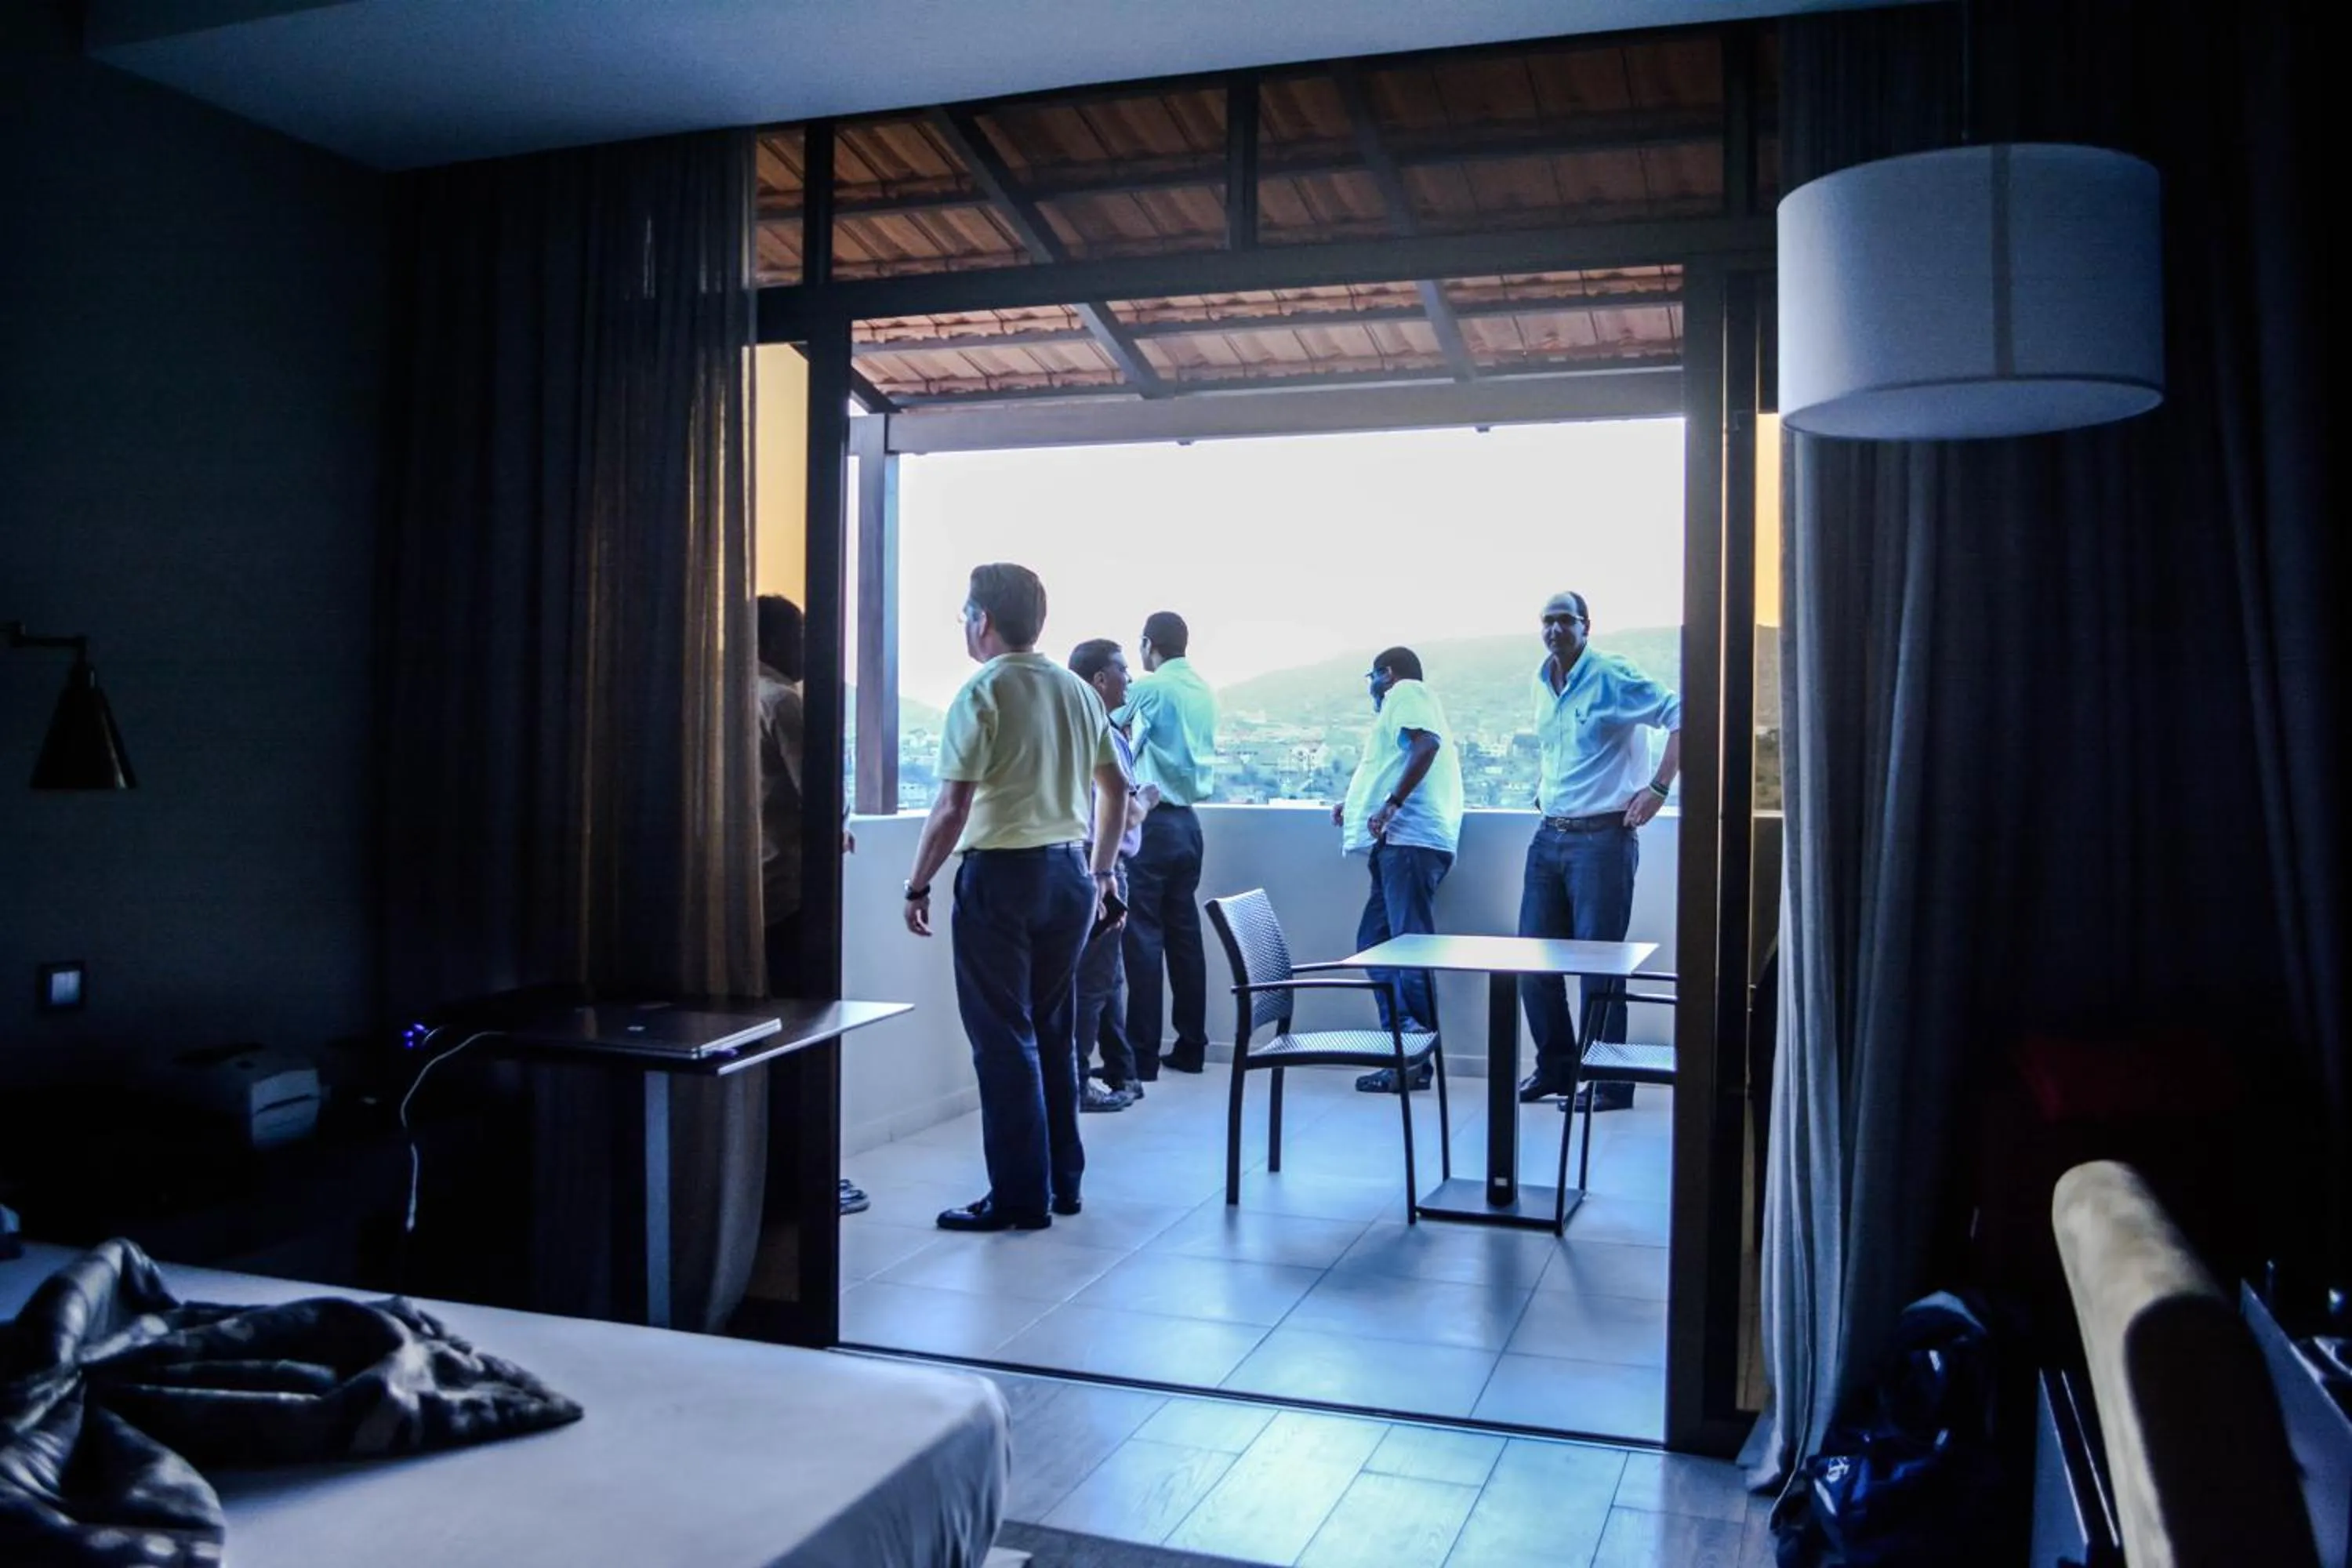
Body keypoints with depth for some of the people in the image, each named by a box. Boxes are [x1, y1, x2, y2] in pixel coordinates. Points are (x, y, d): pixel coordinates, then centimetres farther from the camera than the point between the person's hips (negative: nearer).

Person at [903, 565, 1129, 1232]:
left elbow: (952, 809, -16)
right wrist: (1100, 872, 24)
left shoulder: (983, 694, -12)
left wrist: (917, 885, -4)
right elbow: (1116, 789, 15)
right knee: (1054, 1033, 16)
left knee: (1003, 1038, 2)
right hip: (1068, 873, 7)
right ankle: (1063, 1183, 24)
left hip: (1001, 875, -7)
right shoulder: (1078, 691, 8)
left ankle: (1020, 1198, 7)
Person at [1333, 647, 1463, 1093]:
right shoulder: (1403, 705, 30)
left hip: (1412, 839, -11)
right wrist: (1355, 806, 27)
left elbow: (1426, 744, -18)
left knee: (1410, 943, -12)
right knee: (1374, 940, 8)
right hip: (1399, 842, 11)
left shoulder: (1406, 692, 1)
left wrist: (1391, 804, -20)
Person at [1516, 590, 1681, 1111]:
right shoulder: (1543, 684, 12)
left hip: (1602, 837, -7)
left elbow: (1680, 716, -16)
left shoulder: (1612, 676, -10)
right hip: (1549, 835, 8)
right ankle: (1555, 1066, 22)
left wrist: (1658, 787, -20)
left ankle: (1610, 1081, 6)